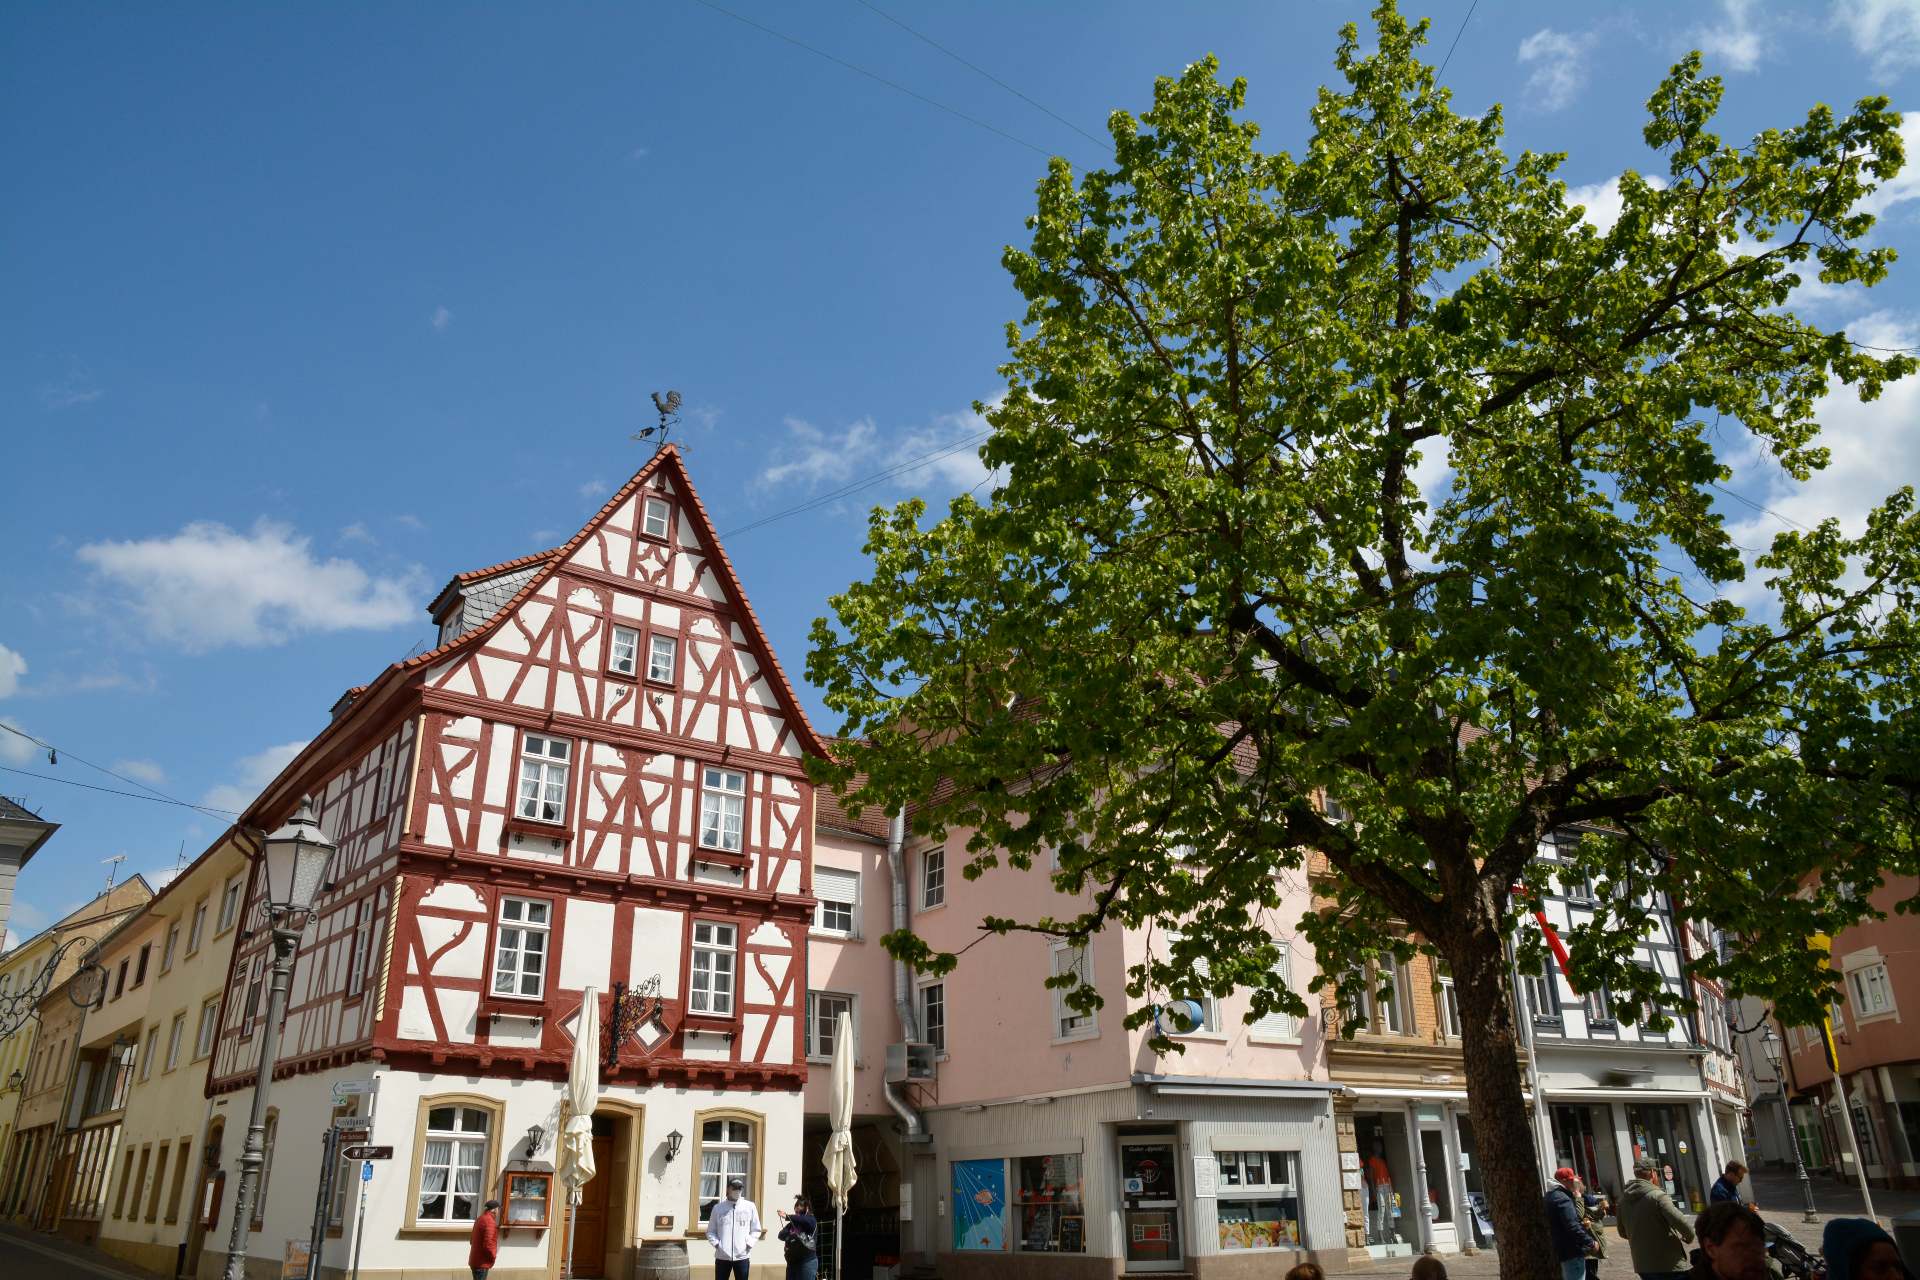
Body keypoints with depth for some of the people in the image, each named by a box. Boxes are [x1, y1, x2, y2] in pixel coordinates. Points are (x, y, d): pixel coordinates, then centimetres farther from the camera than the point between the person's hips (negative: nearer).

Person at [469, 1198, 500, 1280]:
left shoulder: (480, 1219, 12)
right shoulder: (489, 1221, -19)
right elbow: (488, 1244, -26)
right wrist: (493, 1257, -10)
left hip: (476, 1260, 10)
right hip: (481, 1262, -10)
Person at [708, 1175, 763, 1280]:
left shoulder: (750, 1207, 3)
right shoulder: (718, 1207, 2)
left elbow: (756, 1230, 8)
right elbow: (710, 1231, 9)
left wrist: (748, 1243, -6)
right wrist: (716, 1243, -7)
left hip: (742, 1255, 0)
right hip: (722, 1256, 0)